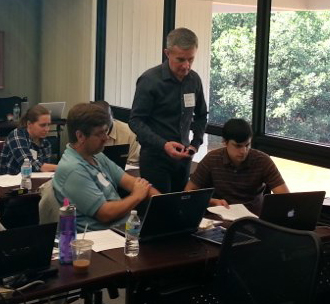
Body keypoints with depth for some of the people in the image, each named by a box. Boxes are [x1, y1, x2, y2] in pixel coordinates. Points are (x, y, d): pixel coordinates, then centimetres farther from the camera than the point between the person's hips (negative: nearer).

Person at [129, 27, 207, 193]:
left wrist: (196, 143, 1)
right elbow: (135, 121, -14)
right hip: (155, 156, -5)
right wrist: (163, 145, -25)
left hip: (182, 156, 5)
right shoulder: (150, 80, -13)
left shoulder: (194, 80, 2)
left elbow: (201, 115, 16)